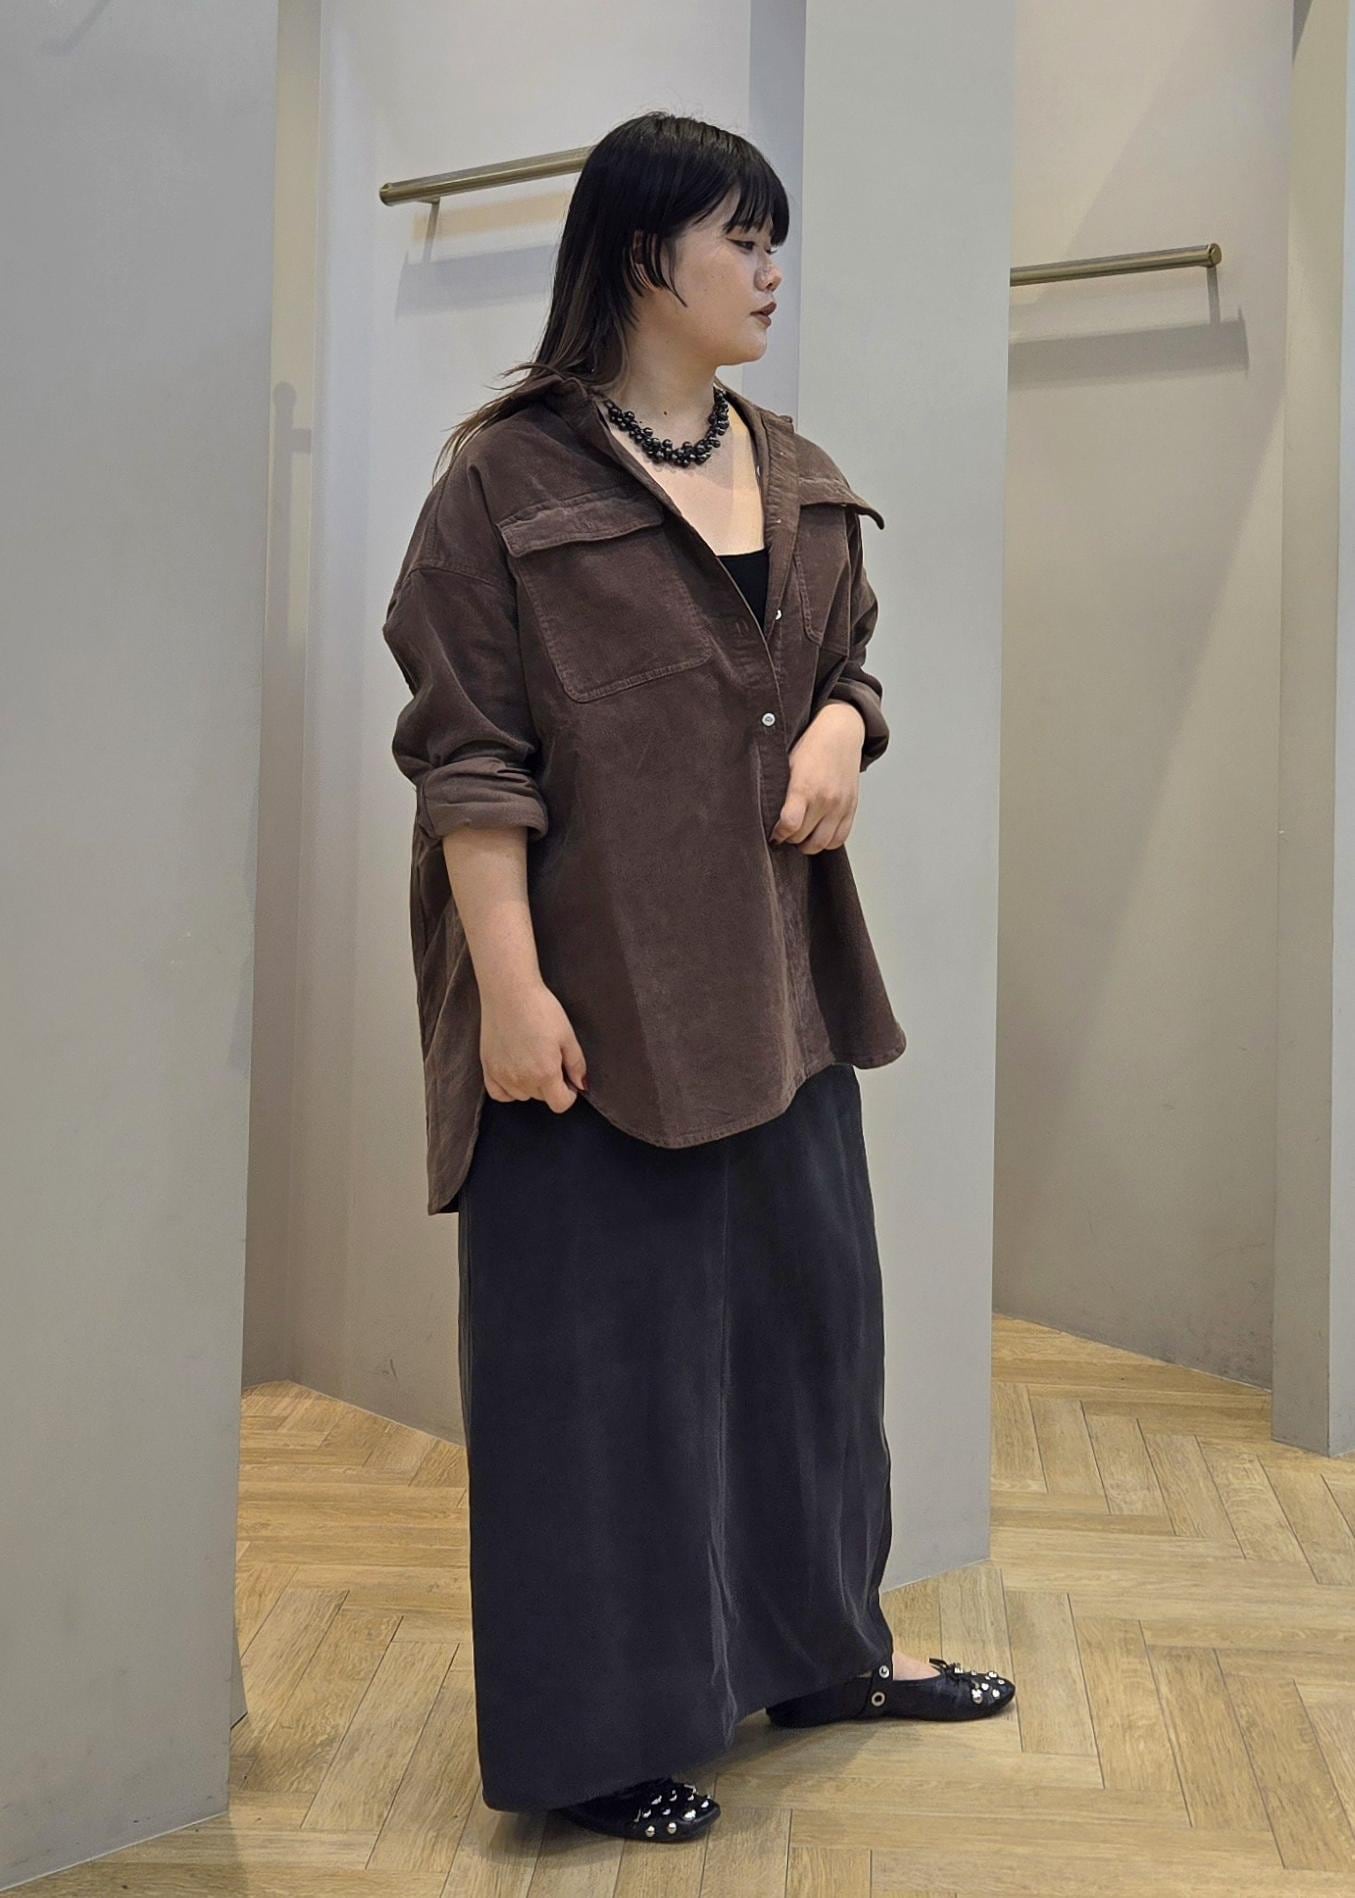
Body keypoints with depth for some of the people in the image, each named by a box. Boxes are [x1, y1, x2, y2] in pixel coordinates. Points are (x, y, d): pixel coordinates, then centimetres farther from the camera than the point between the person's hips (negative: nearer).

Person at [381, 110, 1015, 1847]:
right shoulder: (508, 477, -9)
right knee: (600, 1342, 2)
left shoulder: (798, 477, 11)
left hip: (772, 973, 7)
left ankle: (821, 1645, 37)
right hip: (593, 987, -7)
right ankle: (601, 1731, 20)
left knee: (810, 1302, 16)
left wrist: (842, 730, -3)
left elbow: (846, 663, 21)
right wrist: (508, 983, -18)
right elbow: (466, 753, -13)